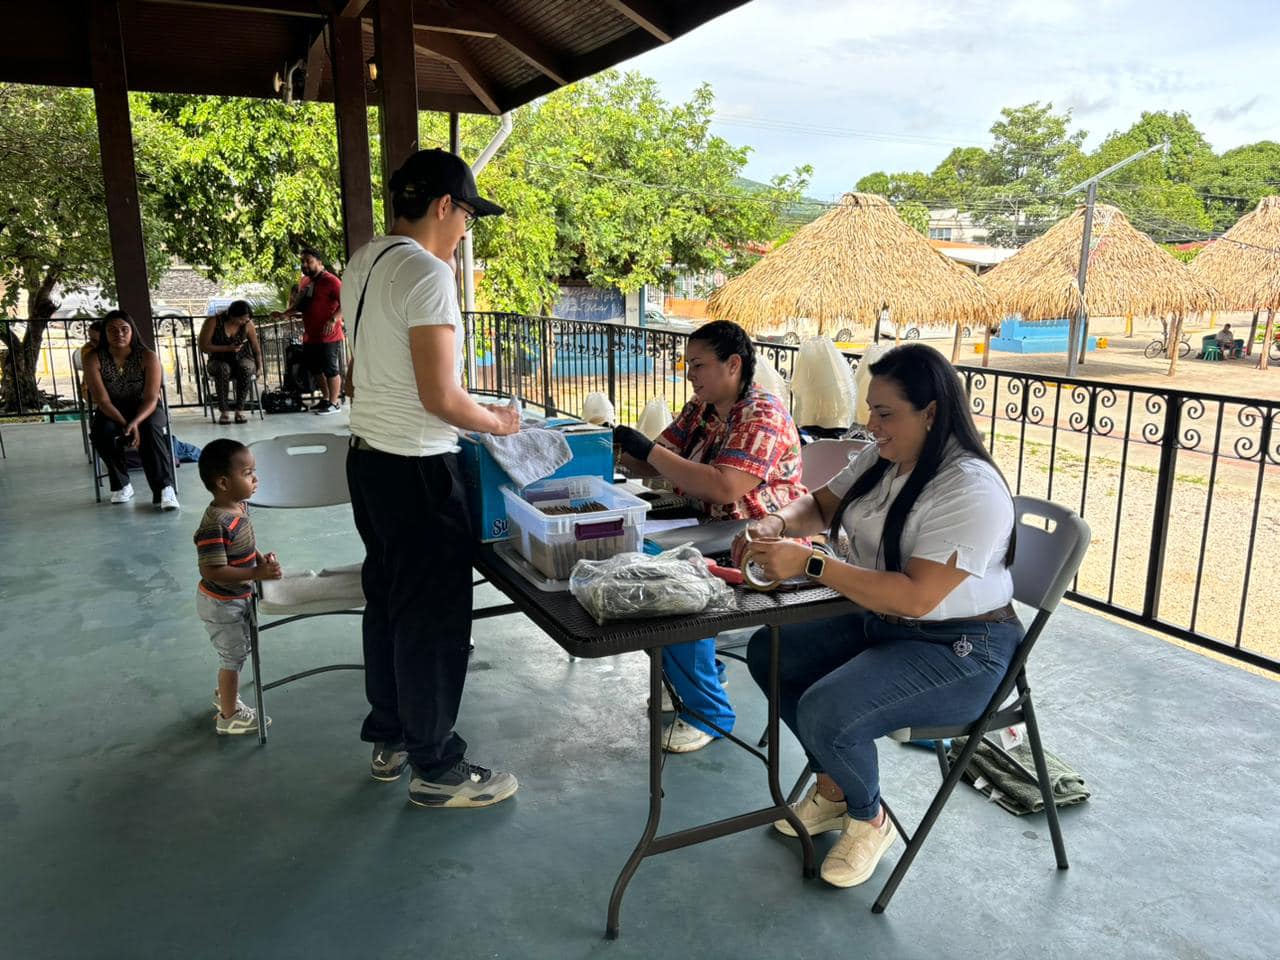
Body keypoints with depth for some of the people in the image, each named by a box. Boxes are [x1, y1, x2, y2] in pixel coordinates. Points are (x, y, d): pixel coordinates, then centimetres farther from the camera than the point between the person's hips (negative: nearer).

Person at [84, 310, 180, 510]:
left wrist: (135, 422, -35)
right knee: (102, 430, -32)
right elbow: (103, 401, -15)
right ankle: (121, 485, -13)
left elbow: (151, 398, -16)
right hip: (112, 413, 1)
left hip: (145, 411, -1)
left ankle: (165, 488, -40)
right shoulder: (94, 360, -9)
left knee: (150, 428, -35)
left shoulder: (148, 357, -11)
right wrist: (125, 425, -31)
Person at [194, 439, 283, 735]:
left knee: (236, 652, 26)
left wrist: (260, 557, -5)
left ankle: (224, 695, 49)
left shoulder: (239, 507, -4)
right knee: (233, 655, 7)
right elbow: (213, 571, -33)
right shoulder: (215, 525, -33)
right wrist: (257, 573, -34)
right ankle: (229, 717, 26)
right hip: (221, 603, -9)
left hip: (238, 598, 9)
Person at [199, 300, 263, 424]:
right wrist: (227, 348, -21)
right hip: (218, 361, -1)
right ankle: (222, 411, -31)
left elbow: (256, 348, 4)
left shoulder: (248, 324, -7)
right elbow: (204, 346, -10)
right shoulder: (213, 322, -13)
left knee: (245, 368, -36)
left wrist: (259, 367, -6)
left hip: (241, 359, 1)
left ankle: (240, 410, -28)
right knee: (223, 369, -38)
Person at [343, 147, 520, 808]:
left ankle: (389, 739, 35)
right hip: (416, 469, -10)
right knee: (434, 617, 2)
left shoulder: (362, 264, 10)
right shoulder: (428, 274, -18)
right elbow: (438, 396, -21)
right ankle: (435, 768, 16)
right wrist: (495, 421, -6)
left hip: (368, 456, 10)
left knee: (387, 600, 19)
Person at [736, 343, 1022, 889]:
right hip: (878, 623, 9)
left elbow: (915, 597, -32)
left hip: (958, 651, -9)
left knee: (825, 713, -26)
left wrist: (809, 564, -33)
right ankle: (834, 783, 20)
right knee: (768, 653, 4)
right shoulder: (881, 459, 0)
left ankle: (868, 818, 8)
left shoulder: (971, 489, -25)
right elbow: (820, 504, 14)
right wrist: (779, 523, -9)